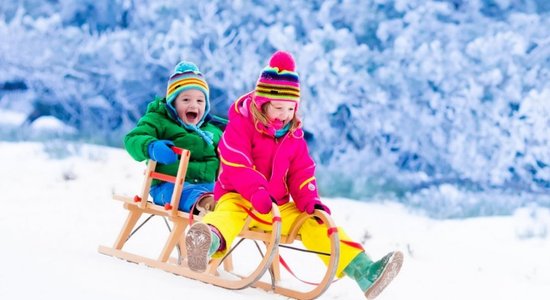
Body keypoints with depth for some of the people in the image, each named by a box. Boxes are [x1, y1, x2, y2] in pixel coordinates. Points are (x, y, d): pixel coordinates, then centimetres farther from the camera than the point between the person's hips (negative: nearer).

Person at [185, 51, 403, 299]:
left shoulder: (294, 135, 12)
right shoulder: (241, 125, -6)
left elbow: (302, 173, 10)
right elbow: (236, 166, -18)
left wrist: (311, 202, -10)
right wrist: (257, 192, -33)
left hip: (279, 208, 5)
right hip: (239, 197, -5)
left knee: (316, 223, -13)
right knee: (230, 213, -38)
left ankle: (364, 272, -22)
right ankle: (208, 243, -75)